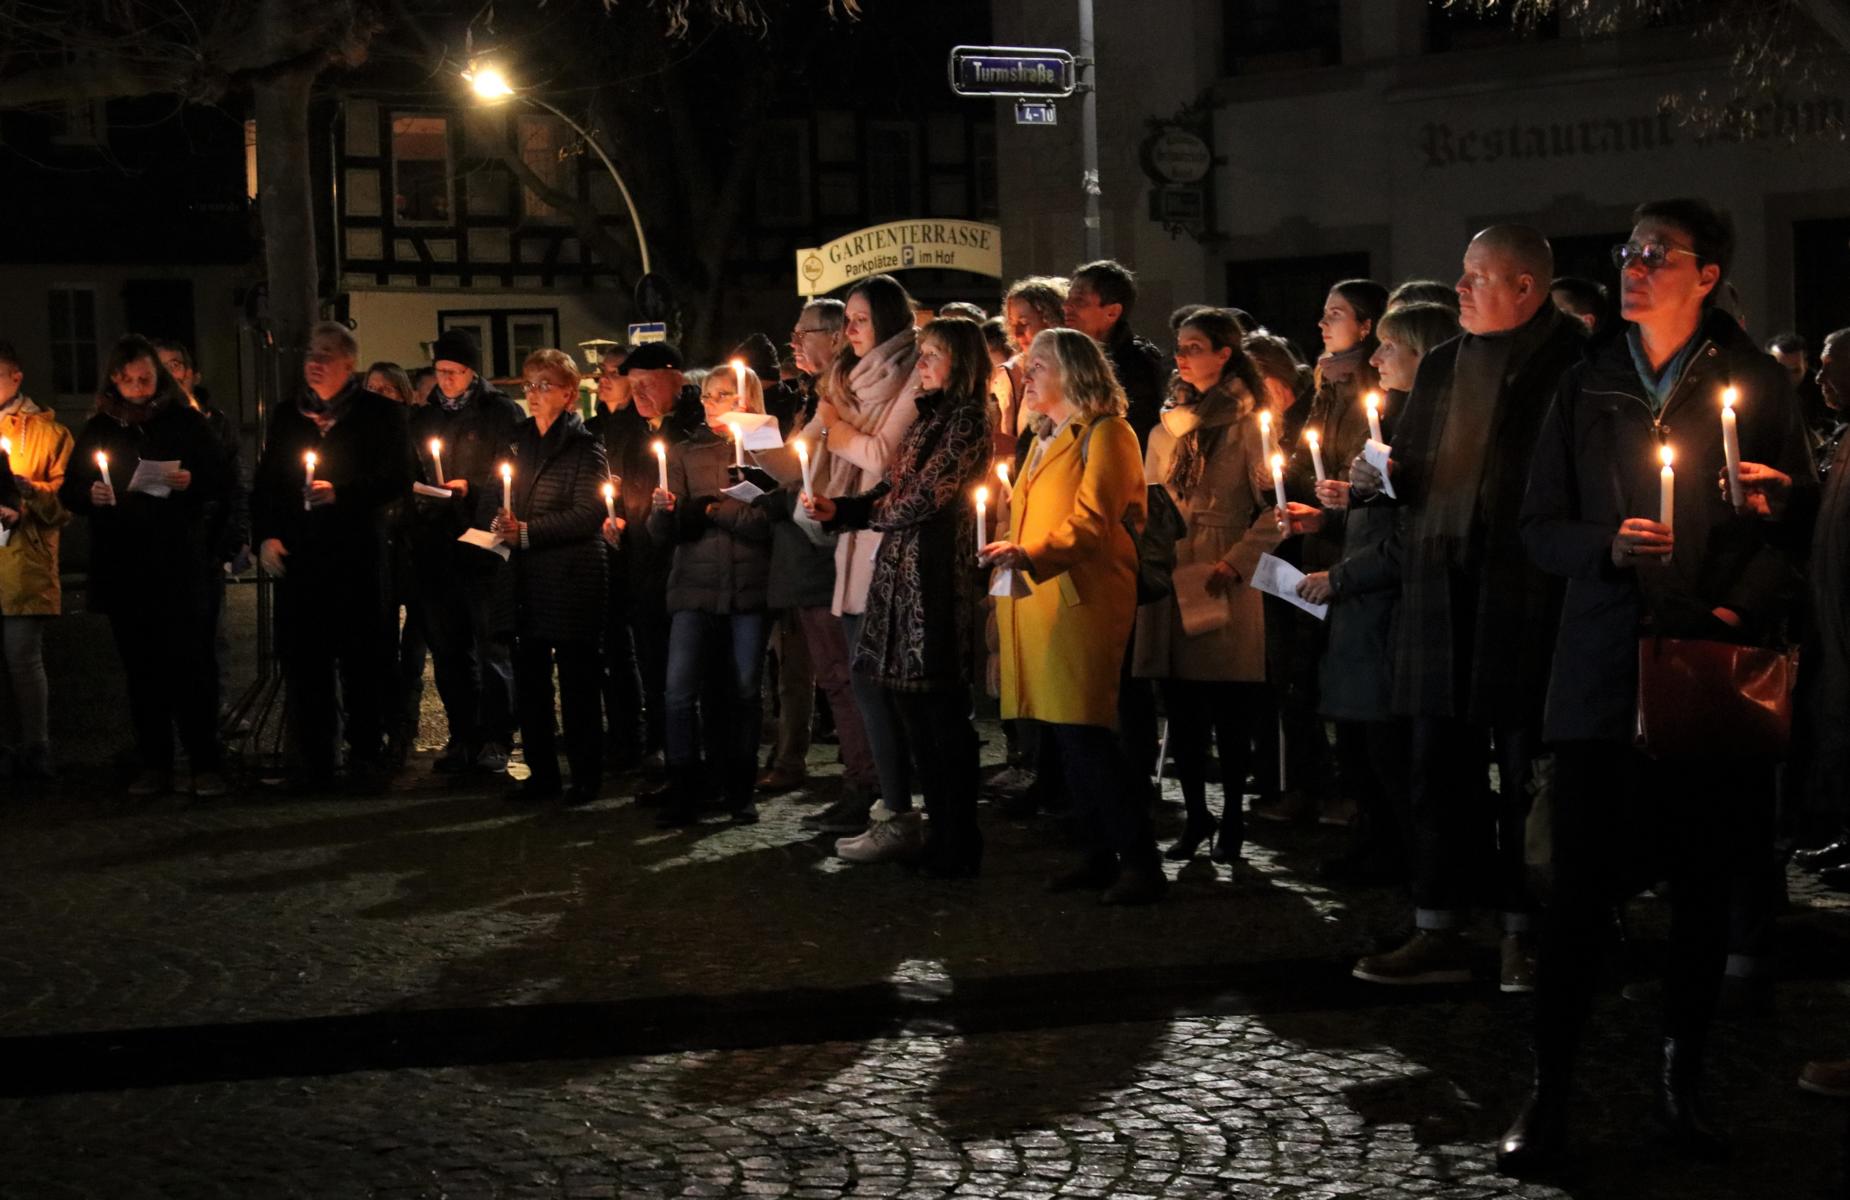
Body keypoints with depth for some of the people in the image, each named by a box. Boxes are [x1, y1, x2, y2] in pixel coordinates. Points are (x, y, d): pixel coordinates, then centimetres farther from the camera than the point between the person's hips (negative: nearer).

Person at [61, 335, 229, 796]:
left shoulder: (186, 422, 5)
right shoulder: (99, 429, 12)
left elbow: (223, 481, 6)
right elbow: (68, 490, 14)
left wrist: (191, 482, -14)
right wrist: (89, 495, -8)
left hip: (180, 567, -3)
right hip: (122, 566, 3)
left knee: (190, 663, -7)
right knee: (142, 670, 6)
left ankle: (204, 766, -3)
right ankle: (154, 766, 11)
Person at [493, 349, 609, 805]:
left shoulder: (584, 446, -6)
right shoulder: (521, 439, 15)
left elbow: (589, 513, -14)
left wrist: (527, 531, -18)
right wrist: (503, 521, 1)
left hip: (571, 578, -7)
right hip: (528, 578, 7)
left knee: (576, 684, -1)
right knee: (529, 680, 9)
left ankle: (586, 776, 8)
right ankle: (541, 772, 18)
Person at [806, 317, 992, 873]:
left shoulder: (966, 419, -9)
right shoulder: (929, 415, 18)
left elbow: (924, 496, -15)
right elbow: (891, 490, 17)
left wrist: (876, 512, 2)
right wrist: (839, 510, 2)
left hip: (934, 575, -9)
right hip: (902, 569, 9)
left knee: (941, 712, -4)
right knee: (914, 708, 12)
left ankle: (958, 846, 3)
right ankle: (942, 833, 20)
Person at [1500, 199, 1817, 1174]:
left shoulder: (1754, 382, 5)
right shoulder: (1587, 386, 9)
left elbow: (1795, 518, 3)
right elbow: (1540, 527, 9)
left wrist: (1742, 606, -13)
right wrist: (1607, 545, -11)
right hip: (1604, 664, 0)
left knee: (1703, 883, 7)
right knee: (1580, 882, -3)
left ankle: (1682, 1085, 19)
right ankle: (1549, 1094, 4)